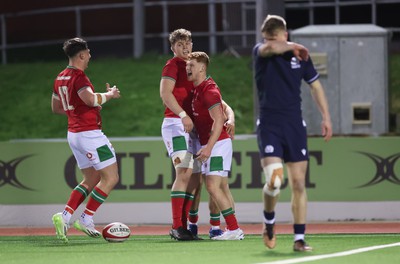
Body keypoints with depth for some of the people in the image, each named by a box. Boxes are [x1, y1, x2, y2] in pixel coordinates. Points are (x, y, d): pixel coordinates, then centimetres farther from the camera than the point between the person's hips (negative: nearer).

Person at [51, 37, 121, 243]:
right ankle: (86, 220, -6)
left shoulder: (60, 78, 14)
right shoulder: (78, 76, -15)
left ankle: (64, 216, 5)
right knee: (111, 178, -4)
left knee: (91, 180, 16)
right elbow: (91, 99, -30)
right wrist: (110, 95, -14)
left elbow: (56, 107, 24)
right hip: (89, 133, -10)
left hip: (74, 133, 10)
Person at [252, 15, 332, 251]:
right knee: (274, 181, -18)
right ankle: (269, 222, 11)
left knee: (299, 184, 0)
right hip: (269, 125, -3)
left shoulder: (300, 55, 5)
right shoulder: (260, 52, -3)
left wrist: (326, 117, 11)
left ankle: (299, 239, 6)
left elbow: (315, 85, 16)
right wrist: (292, 46, -16)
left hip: (295, 125, 3)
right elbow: (270, 48, -29)